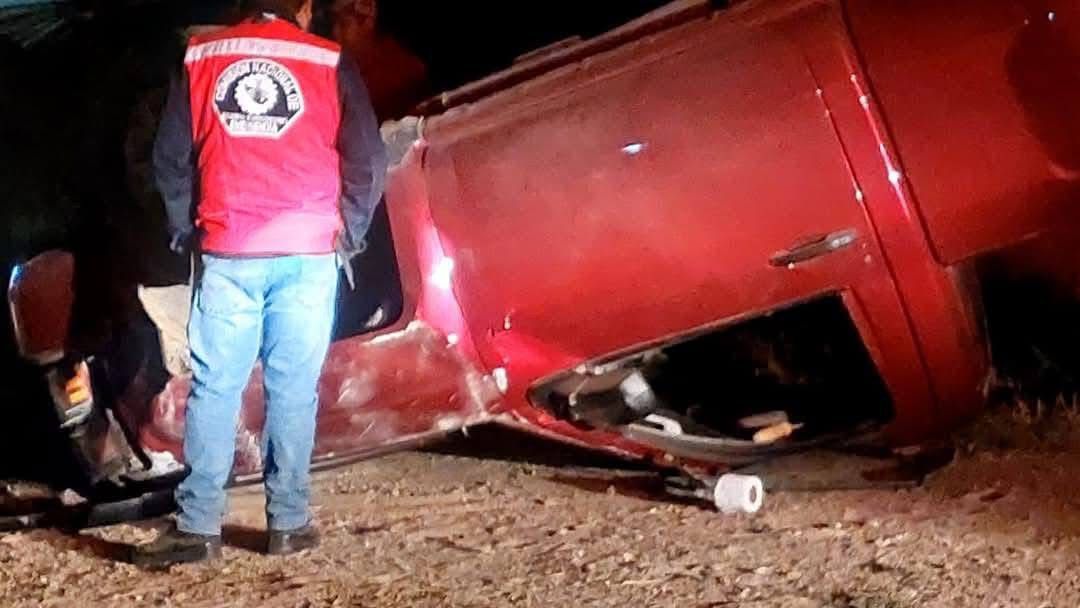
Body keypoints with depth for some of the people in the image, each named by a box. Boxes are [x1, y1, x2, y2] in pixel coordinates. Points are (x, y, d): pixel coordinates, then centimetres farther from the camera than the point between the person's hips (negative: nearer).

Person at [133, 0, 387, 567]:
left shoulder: (200, 56, 8)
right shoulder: (331, 63, 3)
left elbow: (170, 155, 9)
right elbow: (369, 161, 1)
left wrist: (185, 231, 18)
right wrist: (347, 234, 12)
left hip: (226, 255, 1)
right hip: (307, 255, -1)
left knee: (214, 388, 3)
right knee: (293, 390, 4)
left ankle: (197, 525, 2)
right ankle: (288, 522, 7)